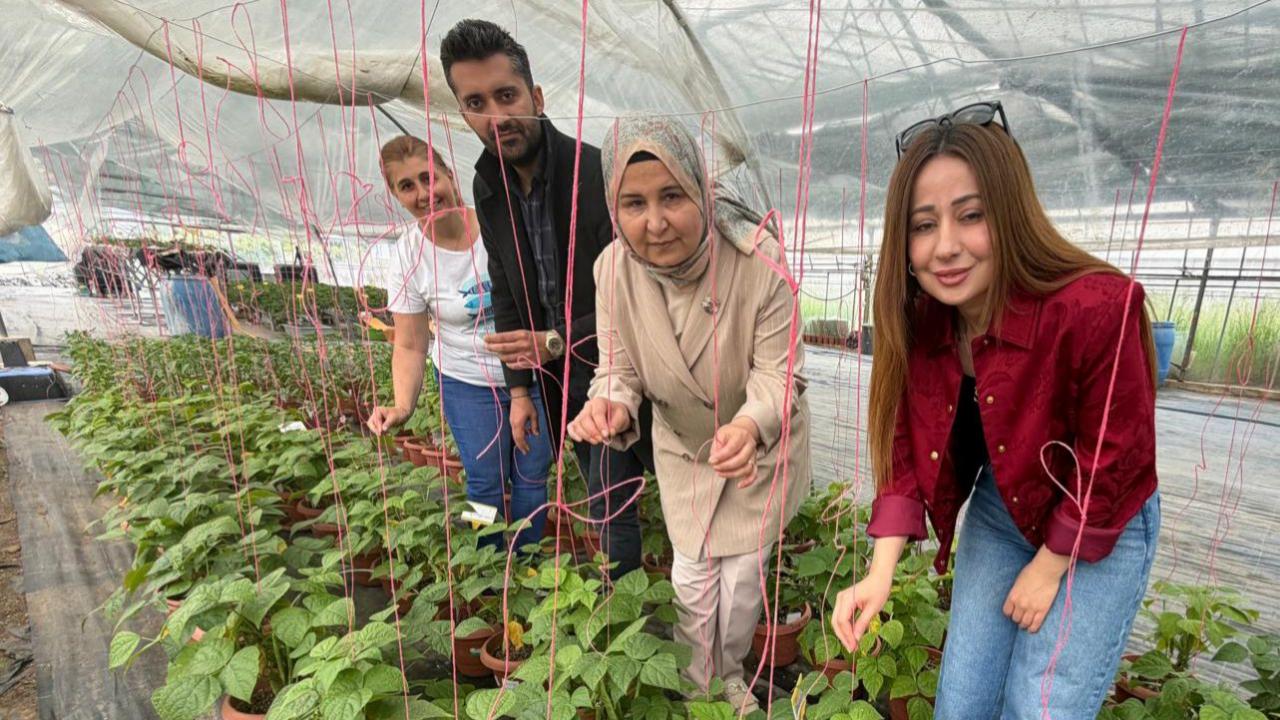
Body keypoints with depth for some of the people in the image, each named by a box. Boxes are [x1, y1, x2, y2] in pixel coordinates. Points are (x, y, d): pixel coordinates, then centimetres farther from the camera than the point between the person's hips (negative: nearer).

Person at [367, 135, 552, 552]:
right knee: (485, 482, 6)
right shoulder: (408, 258, -8)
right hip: (467, 384, 1)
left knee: (532, 476, 9)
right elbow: (410, 346, -2)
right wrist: (403, 405, -17)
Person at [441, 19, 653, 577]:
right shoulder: (490, 188, 1)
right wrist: (520, 388, 7)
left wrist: (558, 342, -25)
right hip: (566, 383, 6)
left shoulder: (600, 173, -21)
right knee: (608, 507, 20)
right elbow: (507, 294, 9)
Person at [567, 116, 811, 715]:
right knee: (691, 574, 18)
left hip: (762, 443, -2)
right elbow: (619, 368, -14)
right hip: (682, 444, 2)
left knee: (742, 572, 16)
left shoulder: (758, 260, -33)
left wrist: (750, 425, -48)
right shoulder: (613, 269, -23)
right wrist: (611, 405, -38)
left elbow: (777, 375, -27)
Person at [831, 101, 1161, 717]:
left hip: (1104, 531, -4)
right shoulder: (916, 321, -15)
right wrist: (881, 573, -21)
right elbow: (906, 446, -11)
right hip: (997, 512, 4)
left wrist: (1048, 568, -9)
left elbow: (1115, 461, -20)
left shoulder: (1096, 309, -30)